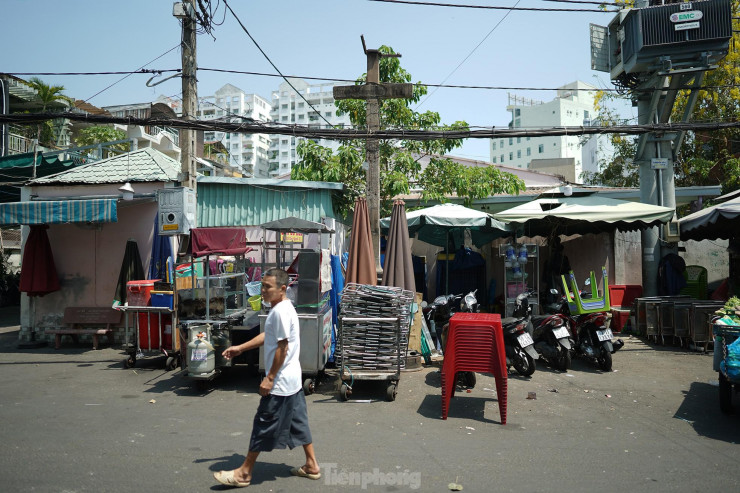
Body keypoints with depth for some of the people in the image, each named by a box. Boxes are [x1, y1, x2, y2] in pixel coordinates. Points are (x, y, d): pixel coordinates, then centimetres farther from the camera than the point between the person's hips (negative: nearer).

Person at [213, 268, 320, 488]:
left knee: (263, 425, 1)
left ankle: (244, 473, 13)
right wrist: (240, 348, 23)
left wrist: (270, 378, -18)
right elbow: (267, 336, 22)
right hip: (292, 379, 10)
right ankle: (311, 466, 25)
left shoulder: (280, 311, -21)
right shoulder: (283, 308, 11)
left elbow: (282, 347, -22)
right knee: (298, 423, 16)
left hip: (280, 382, -10)